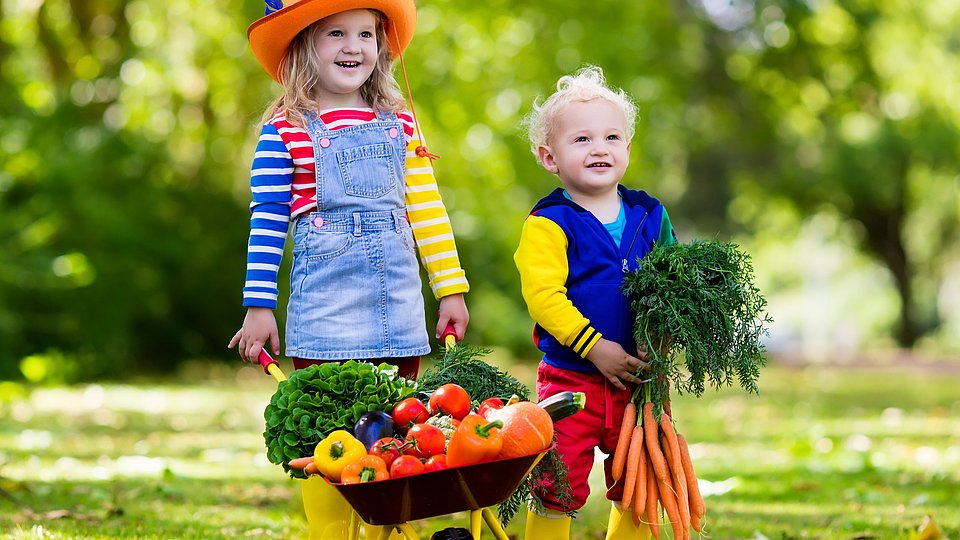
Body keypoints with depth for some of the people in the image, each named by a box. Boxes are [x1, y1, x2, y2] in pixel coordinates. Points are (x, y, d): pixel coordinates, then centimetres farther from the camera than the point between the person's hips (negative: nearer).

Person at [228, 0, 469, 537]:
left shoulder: (399, 123, 10)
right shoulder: (286, 131, -3)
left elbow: (426, 209, 13)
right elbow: (267, 222, -3)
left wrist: (452, 289, 12)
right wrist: (258, 307, -5)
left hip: (397, 304, 4)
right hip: (325, 307, -4)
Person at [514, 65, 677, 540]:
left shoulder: (649, 218, 8)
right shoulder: (548, 224, -8)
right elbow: (543, 295, -17)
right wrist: (595, 347, -21)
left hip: (638, 378, 5)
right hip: (571, 377, -4)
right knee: (558, 488, -4)